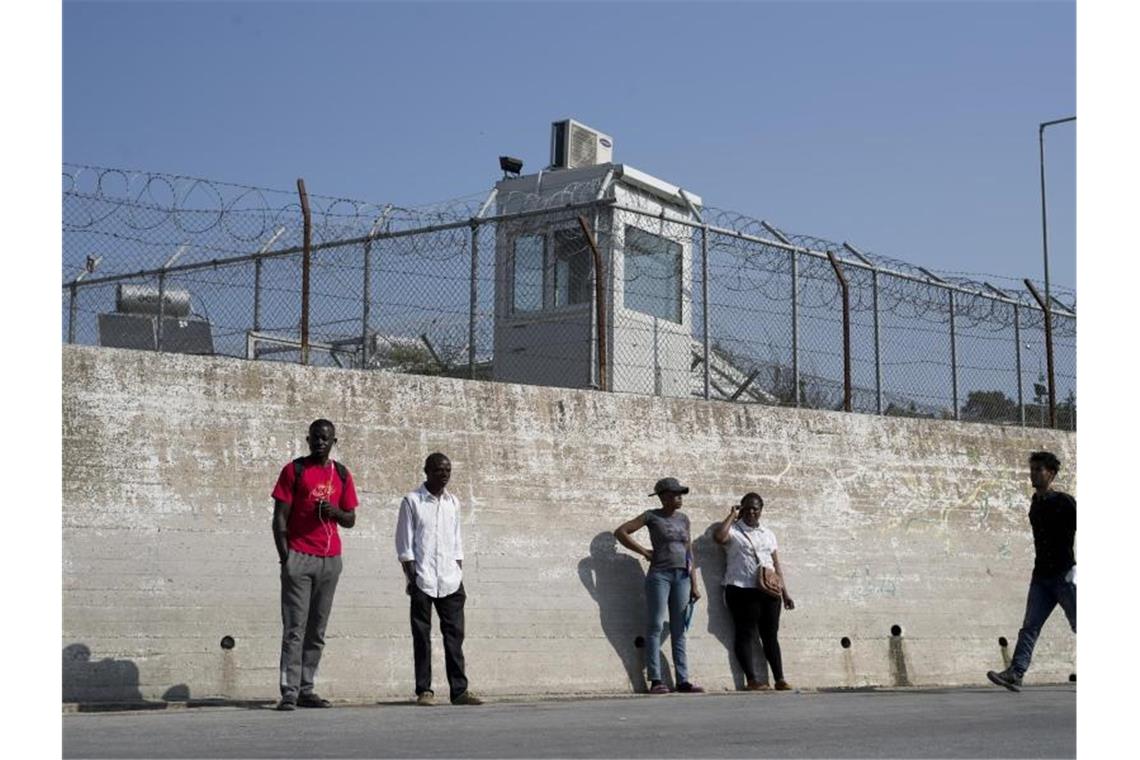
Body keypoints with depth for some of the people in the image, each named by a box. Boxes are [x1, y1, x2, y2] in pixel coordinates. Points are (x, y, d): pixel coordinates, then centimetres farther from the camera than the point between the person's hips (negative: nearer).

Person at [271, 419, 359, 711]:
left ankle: (306, 689, 12)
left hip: (330, 559, 4)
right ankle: (289, 692, -7)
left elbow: (350, 520, 16)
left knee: (317, 630, 7)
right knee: (294, 628, -7)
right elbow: (280, 517, -1)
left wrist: (335, 511, -7)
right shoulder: (294, 470, 2)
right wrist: (284, 556, -9)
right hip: (299, 556, -4)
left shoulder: (342, 475, 13)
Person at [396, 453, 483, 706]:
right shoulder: (412, 501, 0)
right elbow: (404, 543, -2)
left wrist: (459, 577, 10)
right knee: (422, 636, 0)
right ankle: (424, 690, 5)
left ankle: (459, 689, 2)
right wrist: (411, 578, -9)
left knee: (454, 635, 1)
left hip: (449, 580, 4)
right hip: (422, 580, -4)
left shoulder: (453, 502, 13)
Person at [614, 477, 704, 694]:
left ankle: (683, 680, 5)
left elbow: (689, 553, 15)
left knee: (679, 631, 5)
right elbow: (620, 532, -4)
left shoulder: (683, 518, 14)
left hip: (682, 576, 5)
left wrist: (694, 584, 10)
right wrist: (644, 552, -7)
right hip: (659, 574, -5)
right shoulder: (652, 517, 0)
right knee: (656, 626, -6)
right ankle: (655, 680, -6)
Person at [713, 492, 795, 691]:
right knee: (745, 634, -6)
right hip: (742, 591, -5)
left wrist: (785, 592, 13)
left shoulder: (768, 534, 19)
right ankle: (752, 679, -6)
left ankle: (779, 678, 5)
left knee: (770, 635, 5)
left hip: (769, 591, 5)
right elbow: (718, 536, -21)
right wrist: (732, 515, -10)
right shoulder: (734, 531, 3)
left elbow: (777, 565, 18)